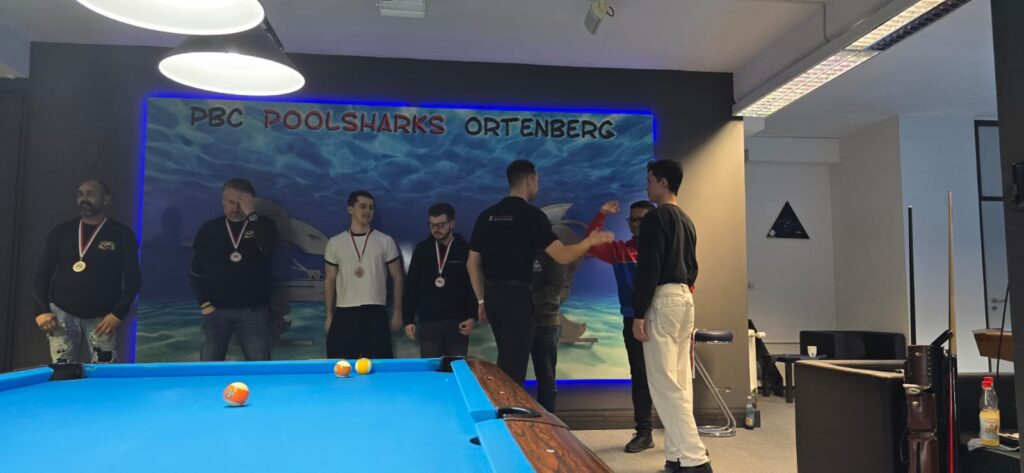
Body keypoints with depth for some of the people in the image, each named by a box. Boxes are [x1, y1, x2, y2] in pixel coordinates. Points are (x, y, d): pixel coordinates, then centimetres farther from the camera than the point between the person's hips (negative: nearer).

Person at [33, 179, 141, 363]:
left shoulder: (122, 234, 0)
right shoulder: (60, 232, 9)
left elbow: (133, 278, -1)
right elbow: (43, 274, 12)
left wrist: (118, 313, -11)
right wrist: (41, 310, 0)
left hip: (102, 319, -2)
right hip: (62, 315, 2)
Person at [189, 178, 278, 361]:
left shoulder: (263, 226, 1)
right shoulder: (209, 229, 5)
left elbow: (267, 246, -23)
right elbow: (196, 270, 9)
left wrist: (251, 214, -21)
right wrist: (204, 303, 0)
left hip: (253, 310, -1)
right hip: (216, 310, 2)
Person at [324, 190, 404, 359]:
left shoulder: (385, 241, 2)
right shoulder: (335, 243, 5)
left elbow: (397, 277, 6)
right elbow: (329, 280, 10)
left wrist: (397, 311, 3)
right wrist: (329, 315, 7)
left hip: (375, 313, -1)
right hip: (344, 313, 1)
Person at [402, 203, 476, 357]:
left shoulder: (465, 250, 0)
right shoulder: (421, 250, 5)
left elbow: (475, 286, 1)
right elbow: (411, 287, 6)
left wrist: (472, 317, -8)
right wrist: (408, 320, 1)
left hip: (457, 322, -1)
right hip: (428, 322, 1)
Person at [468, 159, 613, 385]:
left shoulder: (487, 215, 9)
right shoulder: (531, 215, -9)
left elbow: (473, 263, 10)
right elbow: (562, 256, -15)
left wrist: (481, 300, 17)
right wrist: (590, 241, 2)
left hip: (492, 295, 7)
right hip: (516, 296, -7)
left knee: (505, 361, 20)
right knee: (514, 365, 1)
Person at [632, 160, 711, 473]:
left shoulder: (655, 217, -10)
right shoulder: (686, 220, 18)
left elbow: (649, 268, -17)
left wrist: (638, 313, -16)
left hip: (662, 299, -9)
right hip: (684, 298, 10)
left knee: (665, 384, -8)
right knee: (680, 382, 10)